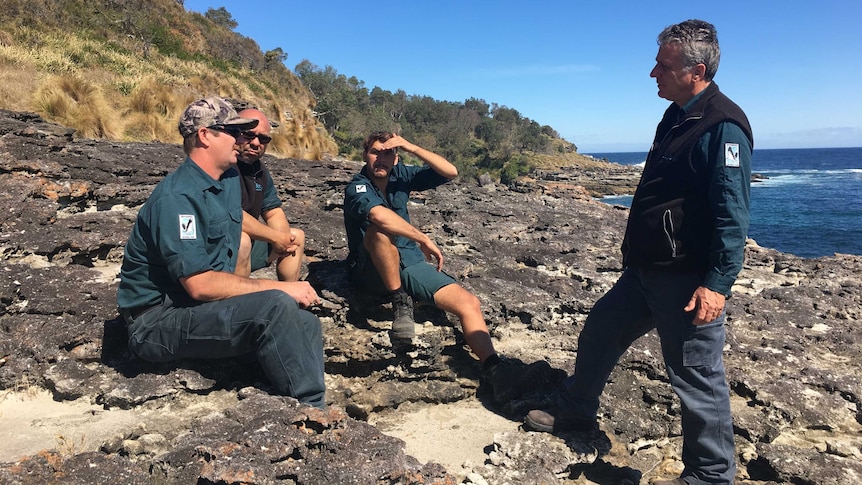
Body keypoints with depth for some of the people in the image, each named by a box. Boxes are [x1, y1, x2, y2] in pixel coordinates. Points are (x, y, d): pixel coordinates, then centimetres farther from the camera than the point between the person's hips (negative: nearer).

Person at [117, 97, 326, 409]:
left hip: (204, 308, 8)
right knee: (275, 307, -28)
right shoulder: (178, 197, -20)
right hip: (158, 321, -8)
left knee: (306, 324, -8)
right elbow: (200, 285, -26)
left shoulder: (230, 180, 7)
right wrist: (280, 288, -22)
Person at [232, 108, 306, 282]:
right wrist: (276, 237, -18)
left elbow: (273, 212, 13)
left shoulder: (260, 171, 9)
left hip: (248, 243, 10)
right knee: (241, 240, -37)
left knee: (296, 236, 16)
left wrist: (284, 239, -9)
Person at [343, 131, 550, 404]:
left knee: (469, 303, -17)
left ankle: (496, 371, -31)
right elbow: (381, 216, -34)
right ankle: (400, 303, -25)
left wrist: (412, 148, -12)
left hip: (410, 263, 5)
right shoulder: (357, 188, -11)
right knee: (380, 231, -38)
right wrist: (424, 240, -30)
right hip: (373, 270, -5)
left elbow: (450, 172, -3)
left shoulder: (401, 175, 7)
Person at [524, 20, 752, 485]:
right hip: (645, 270, 10)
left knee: (697, 375, 2)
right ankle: (574, 412, 40)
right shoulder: (676, 118, 12)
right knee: (599, 333, 19)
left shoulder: (722, 126, -17)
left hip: (688, 279, -10)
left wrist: (717, 284, -24)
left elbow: (732, 214, -21)